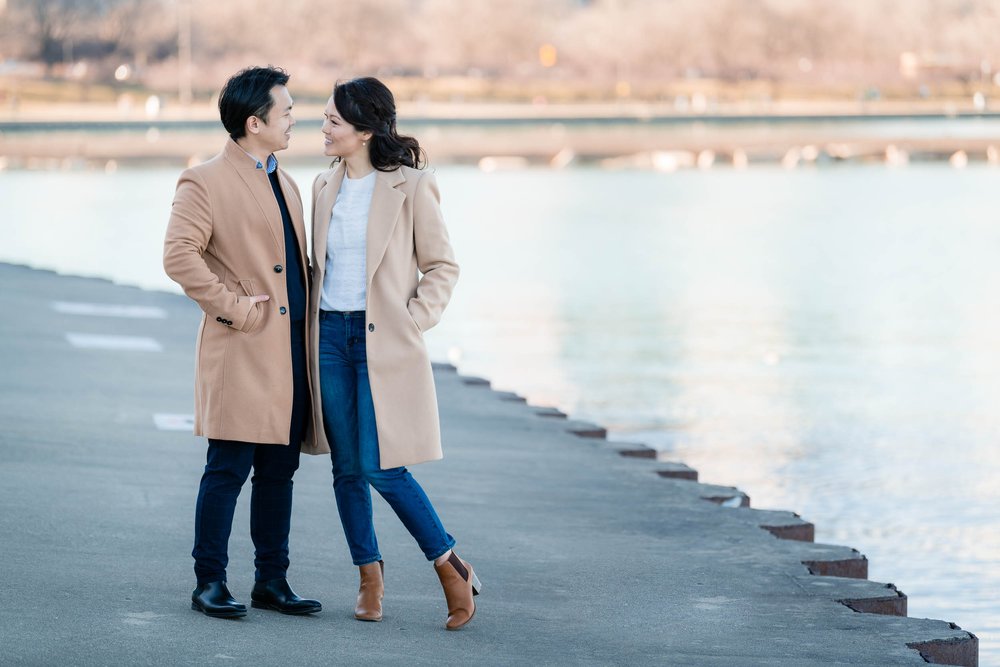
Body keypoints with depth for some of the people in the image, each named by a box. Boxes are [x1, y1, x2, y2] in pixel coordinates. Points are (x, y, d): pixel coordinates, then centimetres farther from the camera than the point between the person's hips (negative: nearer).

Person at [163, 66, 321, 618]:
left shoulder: (285, 184, 19)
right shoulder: (205, 182, -7)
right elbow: (178, 255, -17)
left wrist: (310, 334, 15)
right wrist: (234, 307, -17)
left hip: (292, 348, 8)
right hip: (243, 352, -8)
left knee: (279, 471, 10)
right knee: (228, 469, -5)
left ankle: (272, 581, 16)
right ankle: (210, 584, 2)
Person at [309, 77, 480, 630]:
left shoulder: (410, 187, -7)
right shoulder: (325, 188, 10)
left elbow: (442, 266, -2)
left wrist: (413, 320, -12)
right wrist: (311, 323, 8)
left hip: (382, 340, -5)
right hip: (331, 335, 6)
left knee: (383, 468, -10)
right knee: (346, 468, 6)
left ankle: (453, 571, 4)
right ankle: (370, 578, 17)